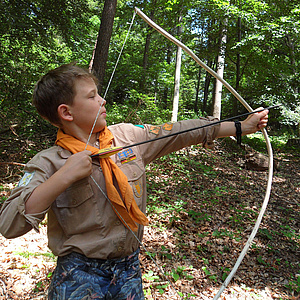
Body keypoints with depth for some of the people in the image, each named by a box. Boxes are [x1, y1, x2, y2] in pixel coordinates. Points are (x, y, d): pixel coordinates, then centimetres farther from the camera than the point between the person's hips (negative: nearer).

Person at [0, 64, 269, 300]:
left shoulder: (128, 136, -3)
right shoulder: (48, 163, -13)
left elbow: (180, 132, -1)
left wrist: (242, 126, 2)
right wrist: (64, 177, -30)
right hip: (80, 275, -3)